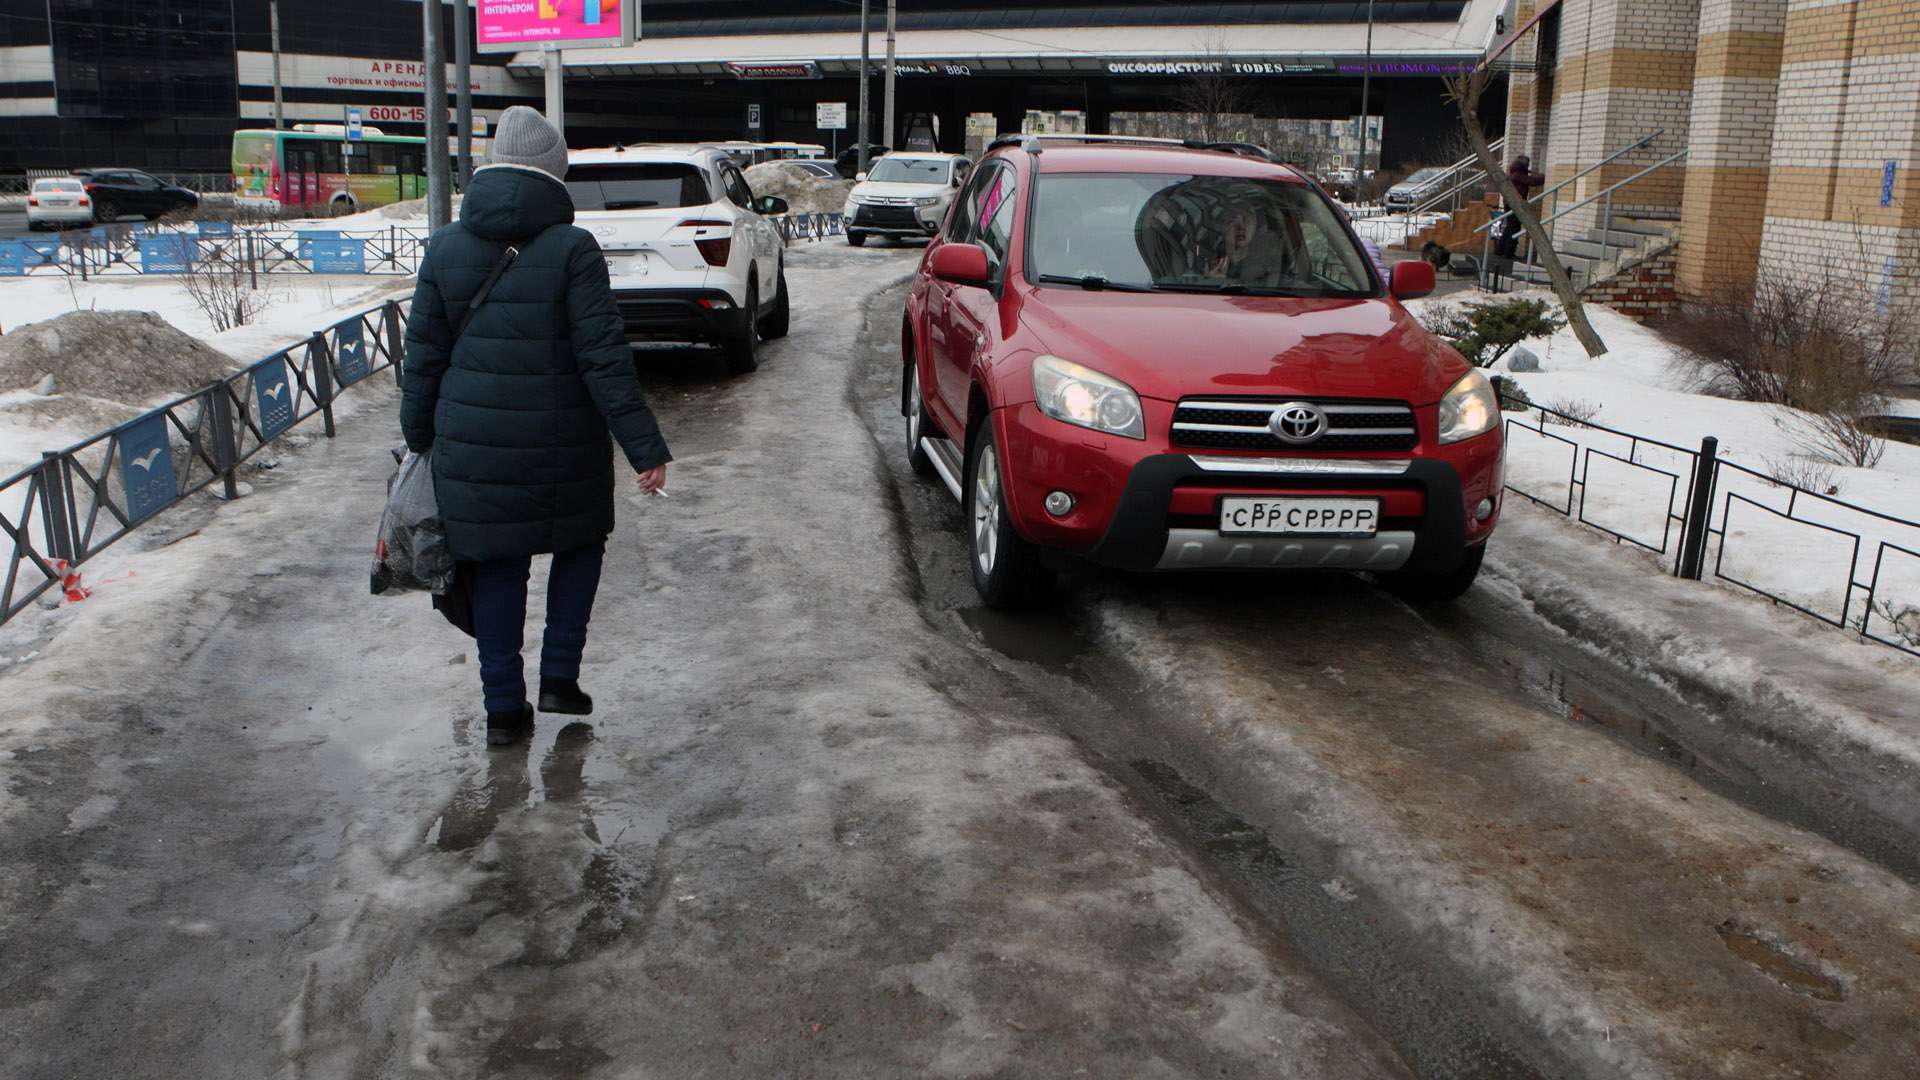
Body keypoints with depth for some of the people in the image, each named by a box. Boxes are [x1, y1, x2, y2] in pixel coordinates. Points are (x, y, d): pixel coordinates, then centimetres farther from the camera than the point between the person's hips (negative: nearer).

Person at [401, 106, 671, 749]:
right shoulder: (571, 249, -10)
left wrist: (419, 436, 17)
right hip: (563, 446, -3)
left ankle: (504, 708, 17)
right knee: (581, 541, 21)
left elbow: (424, 354, 6)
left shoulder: (445, 249, 2)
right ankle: (560, 676, 17)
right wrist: (644, 447, -10)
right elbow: (605, 359, -14)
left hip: (473, 445, 3)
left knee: (496, 572, 12)